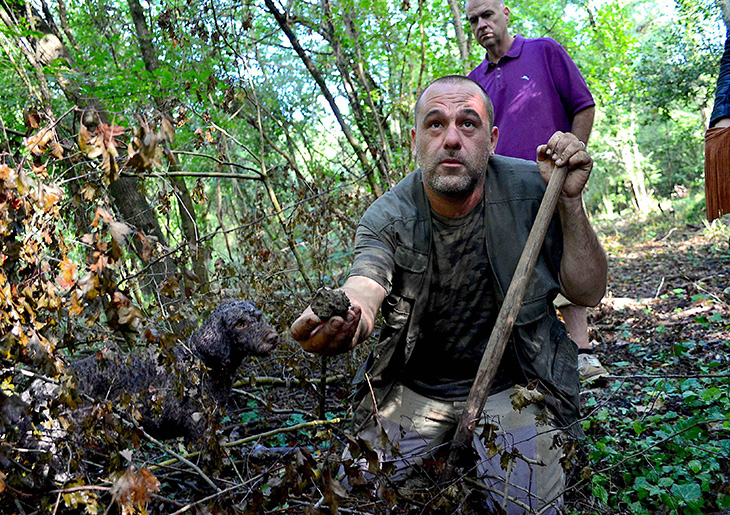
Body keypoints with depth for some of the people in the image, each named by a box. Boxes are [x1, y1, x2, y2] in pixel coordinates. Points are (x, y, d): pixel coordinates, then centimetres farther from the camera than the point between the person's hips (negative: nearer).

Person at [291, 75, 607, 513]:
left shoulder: (531, 191, -10)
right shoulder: (388, 217, -11)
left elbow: (588, 293, -7)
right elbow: (364, 286, -30)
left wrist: (571, 202, -21)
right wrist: (342, 319, -55)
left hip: (511, 385, -1)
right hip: (414, 390, 1)